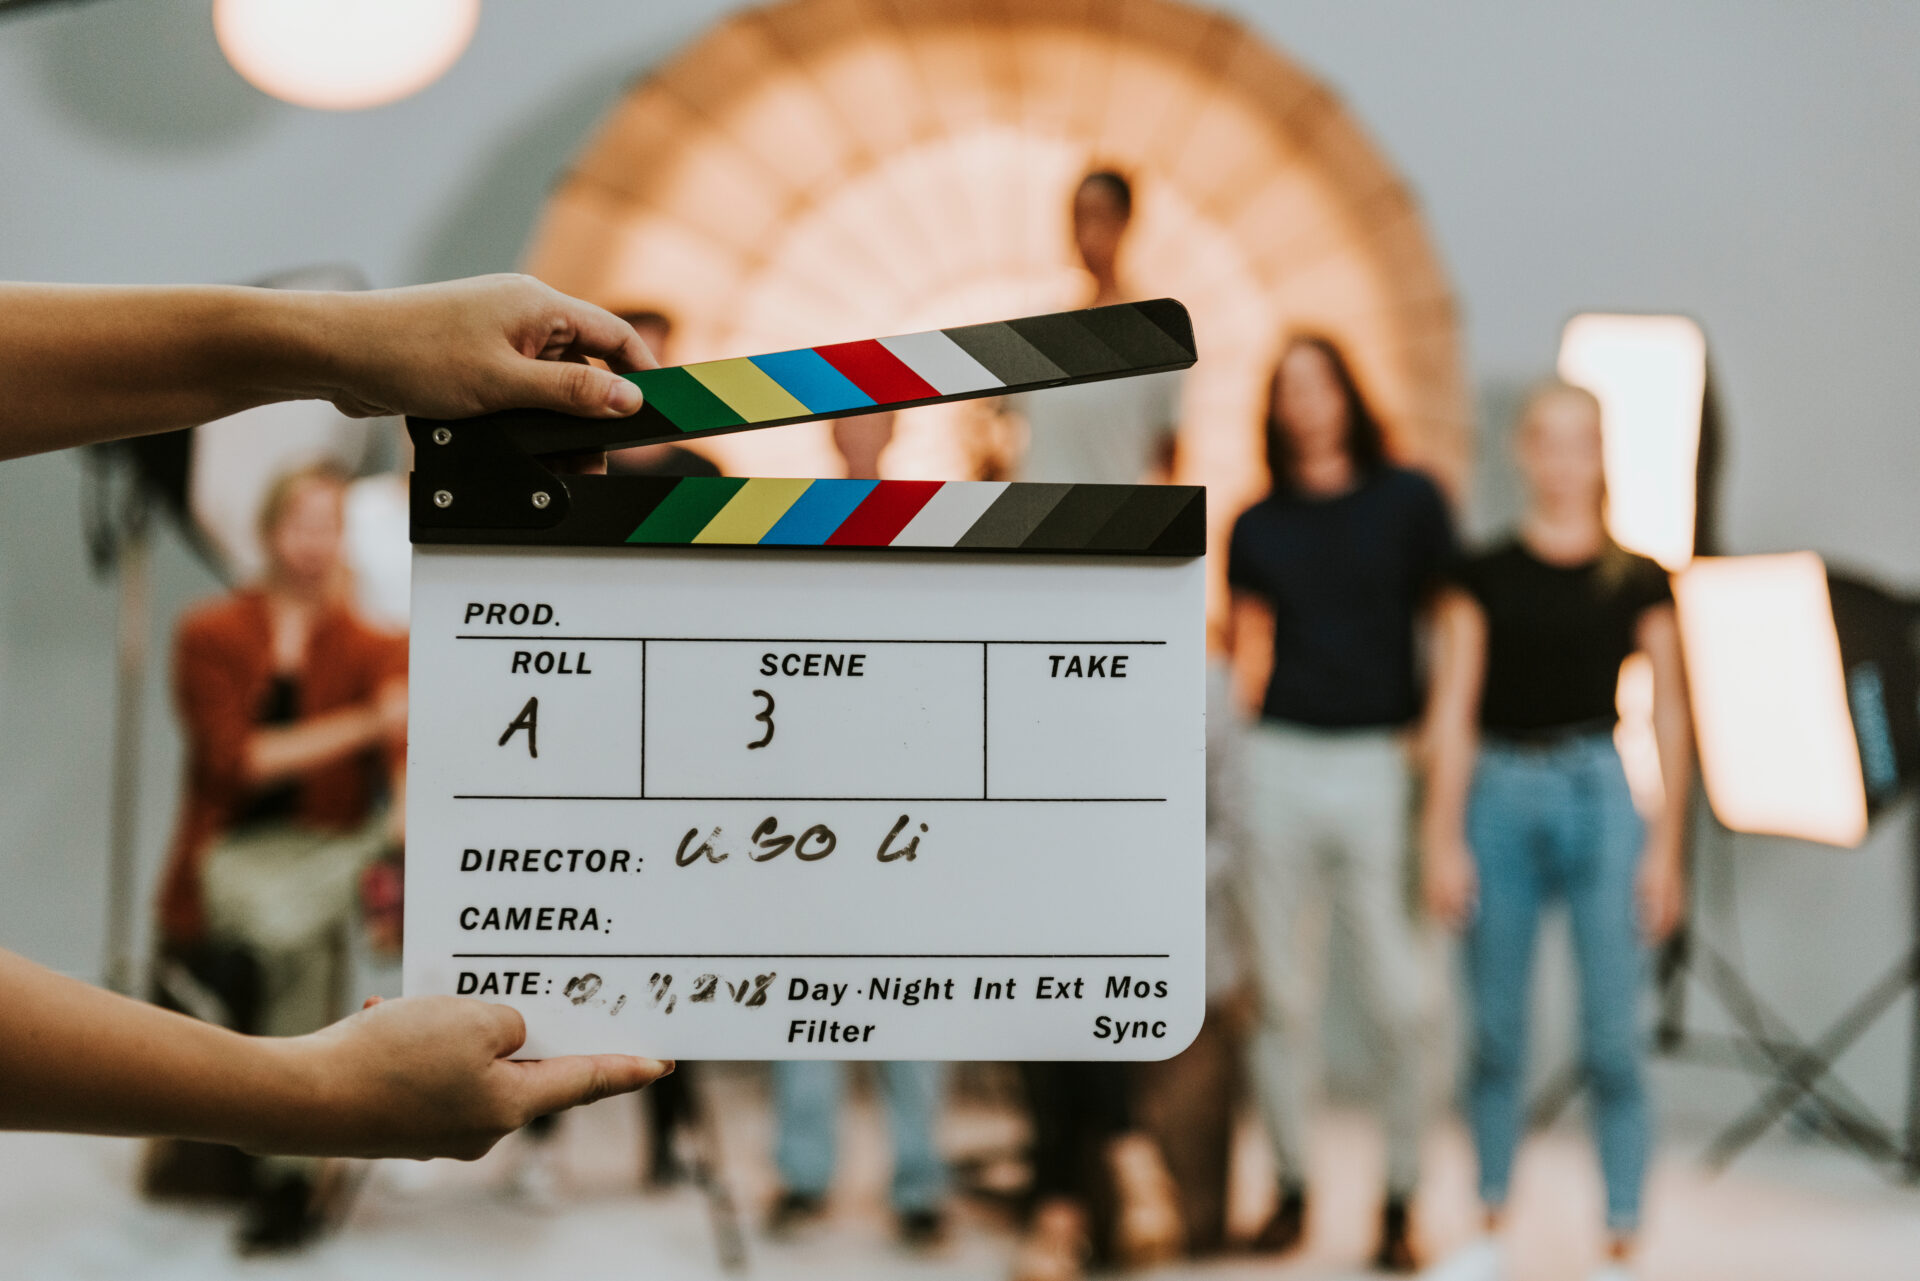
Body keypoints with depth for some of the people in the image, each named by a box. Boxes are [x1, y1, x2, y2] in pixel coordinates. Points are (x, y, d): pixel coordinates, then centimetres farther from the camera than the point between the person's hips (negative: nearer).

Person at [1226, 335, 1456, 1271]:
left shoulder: (1408, 501, 6)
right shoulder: (1256, 527, 13)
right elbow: (1249, 656, 12)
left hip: (1377, 765, -2)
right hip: (1277, 765, 2)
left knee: (1396, 1001, -5)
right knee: (1284, 997, 5)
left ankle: (1400, 1201, 8)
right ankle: (1290, 1188, 15)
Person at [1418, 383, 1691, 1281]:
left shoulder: (1636, 580, 4)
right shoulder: (1485, 576, 4)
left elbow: (1670, 716, 6)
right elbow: (1453, 710, 3)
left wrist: (1666, 845, 2)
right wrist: (1444, 835, -2)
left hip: (1598, 796, -1)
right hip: (1500, 798, 1)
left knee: (1611, 1039, -2)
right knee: (1494, 1032, 8)